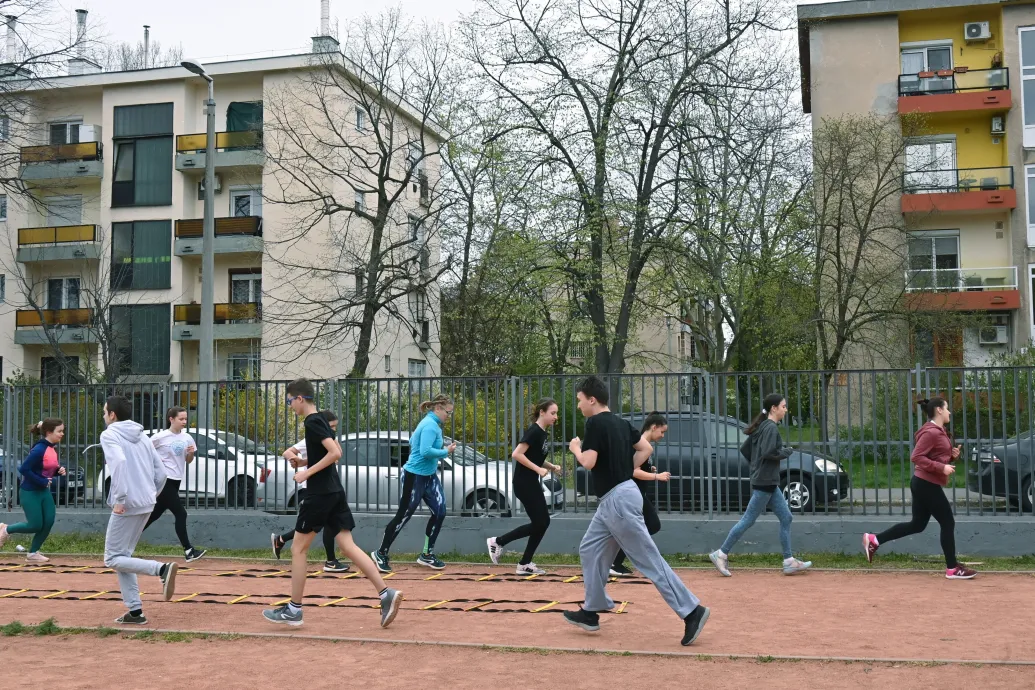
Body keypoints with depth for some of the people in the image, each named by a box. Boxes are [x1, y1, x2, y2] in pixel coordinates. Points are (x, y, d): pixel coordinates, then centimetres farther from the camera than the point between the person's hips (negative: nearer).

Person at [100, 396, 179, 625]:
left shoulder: (109, 435, -5)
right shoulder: (141, 436, 18)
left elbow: (119, 461, -25)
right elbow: (161, 472, 15)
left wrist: (120, 499, -22)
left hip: (128, 505, -8)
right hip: (146, 505, 8)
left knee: (113, 559, 1)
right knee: (122, 556, 16)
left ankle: (162, 569, -19)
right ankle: (135, 611, 11)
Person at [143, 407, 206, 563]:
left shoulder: (187, 438, 5)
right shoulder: (160, 437, -11)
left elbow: (188, 461, 12)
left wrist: (191, 453, -7)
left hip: (175, 481, 7)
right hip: (163, 480, -7)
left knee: (156, 514, 16)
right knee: (181, 514, -12)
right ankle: (188, 551, -10)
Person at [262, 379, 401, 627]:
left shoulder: (312, 422, -13)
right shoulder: (321, 420, 16)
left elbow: (335, 453, -23)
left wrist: (308, 472, -18)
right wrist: (305, 461, 15)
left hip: (319, 494, -9)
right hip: (334, 492, 9)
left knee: (298, 549, 3)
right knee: (348, 546, 3)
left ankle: (294, 610, 10)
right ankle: (386, 594, -6)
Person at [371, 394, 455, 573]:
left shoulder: (429, 423, 11)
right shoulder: (431, 425, -20)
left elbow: (412, 441, 23)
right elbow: (426, 451, -30)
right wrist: (446, 452, -18)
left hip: (429, 476, 10)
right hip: (415, 476, -10)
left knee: (439, 512, 3)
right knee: (403, 516, -1)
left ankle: (427, 555, 13)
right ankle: (381, 554, 13)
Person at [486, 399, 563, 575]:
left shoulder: (543, 433, 12)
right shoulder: (534, 431, -16)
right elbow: (516, 454, -24)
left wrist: (551, 466, 5)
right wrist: (538, 469, -21)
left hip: (532, 483, 10)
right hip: (524, 483, -10)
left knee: (542, 522, 7)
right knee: (539, 523, -7)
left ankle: (525, 564, 12)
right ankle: (498, 541, 4)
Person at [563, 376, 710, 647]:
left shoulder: (595, 423, -14)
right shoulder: (620, 422, 13)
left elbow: (589, 462, -21)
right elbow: (645, 449, 17)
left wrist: (575, 448, -2)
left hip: (618, 500, -10)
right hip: (612, 500, 10)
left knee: (649, 560, -8)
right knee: (590, 550, 18)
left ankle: (691, 610, -6)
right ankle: (591, 612, 25)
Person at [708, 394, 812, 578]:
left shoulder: (762, 427, 14)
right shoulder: (771, 427, -14)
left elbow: (744, 449, 16)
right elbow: (768, 453, -25)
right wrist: (786, 452, -10)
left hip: (769, 482, 10)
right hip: (764, 482, -10)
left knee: (786, 518, 9)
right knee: (748, 520, -4)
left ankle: (789, 562, 11)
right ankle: (721, 554, 3)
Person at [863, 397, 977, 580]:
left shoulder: (940, 431, 16)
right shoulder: (931, 432, -17)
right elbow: (916, 457, -23)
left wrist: (953, 455, 5)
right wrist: (942, 467, -24)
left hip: (924, 483, 11)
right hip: (927, 484, -11)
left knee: (917, 524, 13)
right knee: (948, 523, -2)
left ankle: (874, 540, 13)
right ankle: (952, 569, 8)